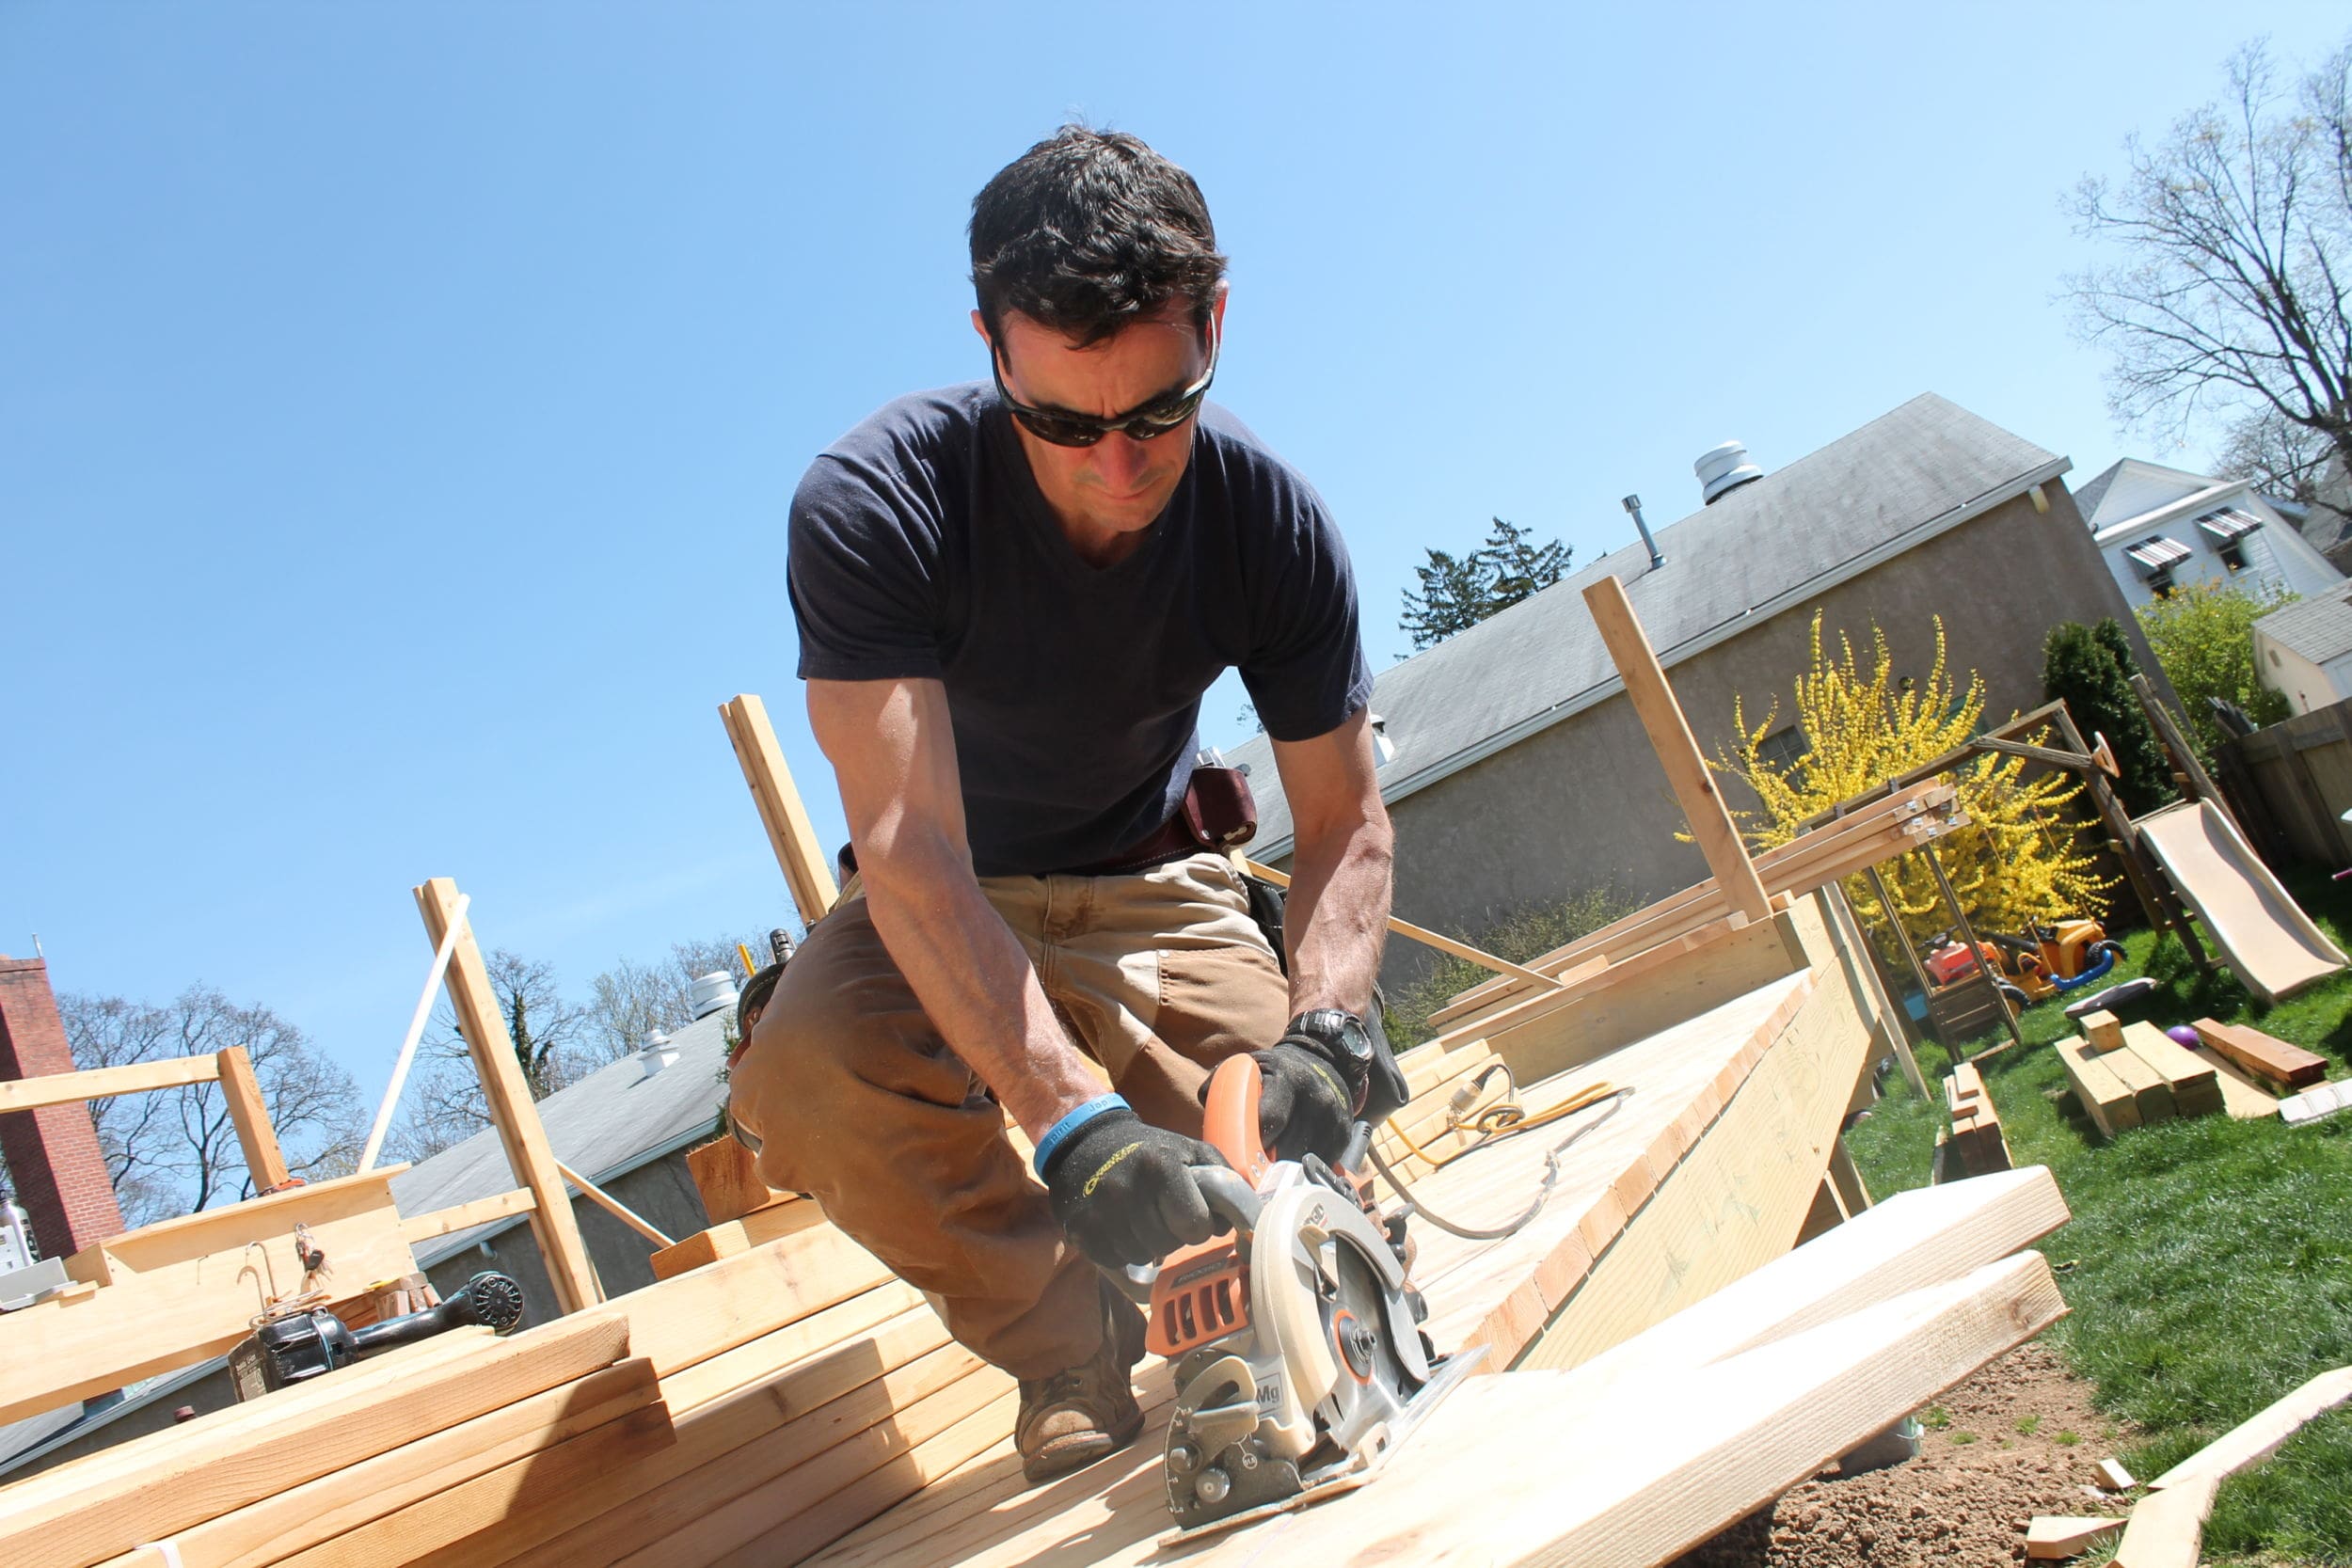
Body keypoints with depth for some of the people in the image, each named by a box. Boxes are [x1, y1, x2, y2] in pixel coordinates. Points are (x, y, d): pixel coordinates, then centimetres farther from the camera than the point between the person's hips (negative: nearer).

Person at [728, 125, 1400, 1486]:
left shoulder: (1273, 519, -20)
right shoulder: (873, 506, -31)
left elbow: (1346, 821, -15)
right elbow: (910, 844, -38)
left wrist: (1323, 1023, -36)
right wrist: (1073, 1118, -50)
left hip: (1153, 887, 2)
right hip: (946, 906, -1)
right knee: (810, 1074, -32)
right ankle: (1083, 1357, -9)